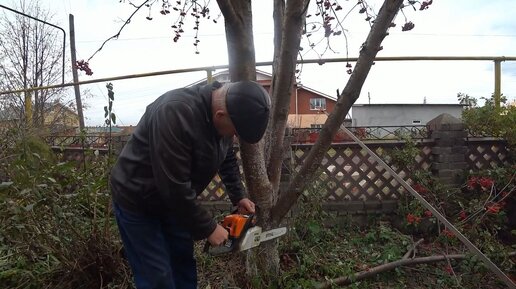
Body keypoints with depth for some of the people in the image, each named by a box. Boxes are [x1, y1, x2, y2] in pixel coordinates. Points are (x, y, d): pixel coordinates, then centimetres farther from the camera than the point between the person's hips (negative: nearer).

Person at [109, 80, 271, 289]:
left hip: (173, 199, 8)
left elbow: (227, 159, 10)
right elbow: (175, 188, -33)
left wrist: (238, 196, 6)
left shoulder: (224, 111, -9)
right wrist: (208, 228, -21)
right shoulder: (175, 113, -36)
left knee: (184, 264, 16)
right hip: (136, 200, -7)